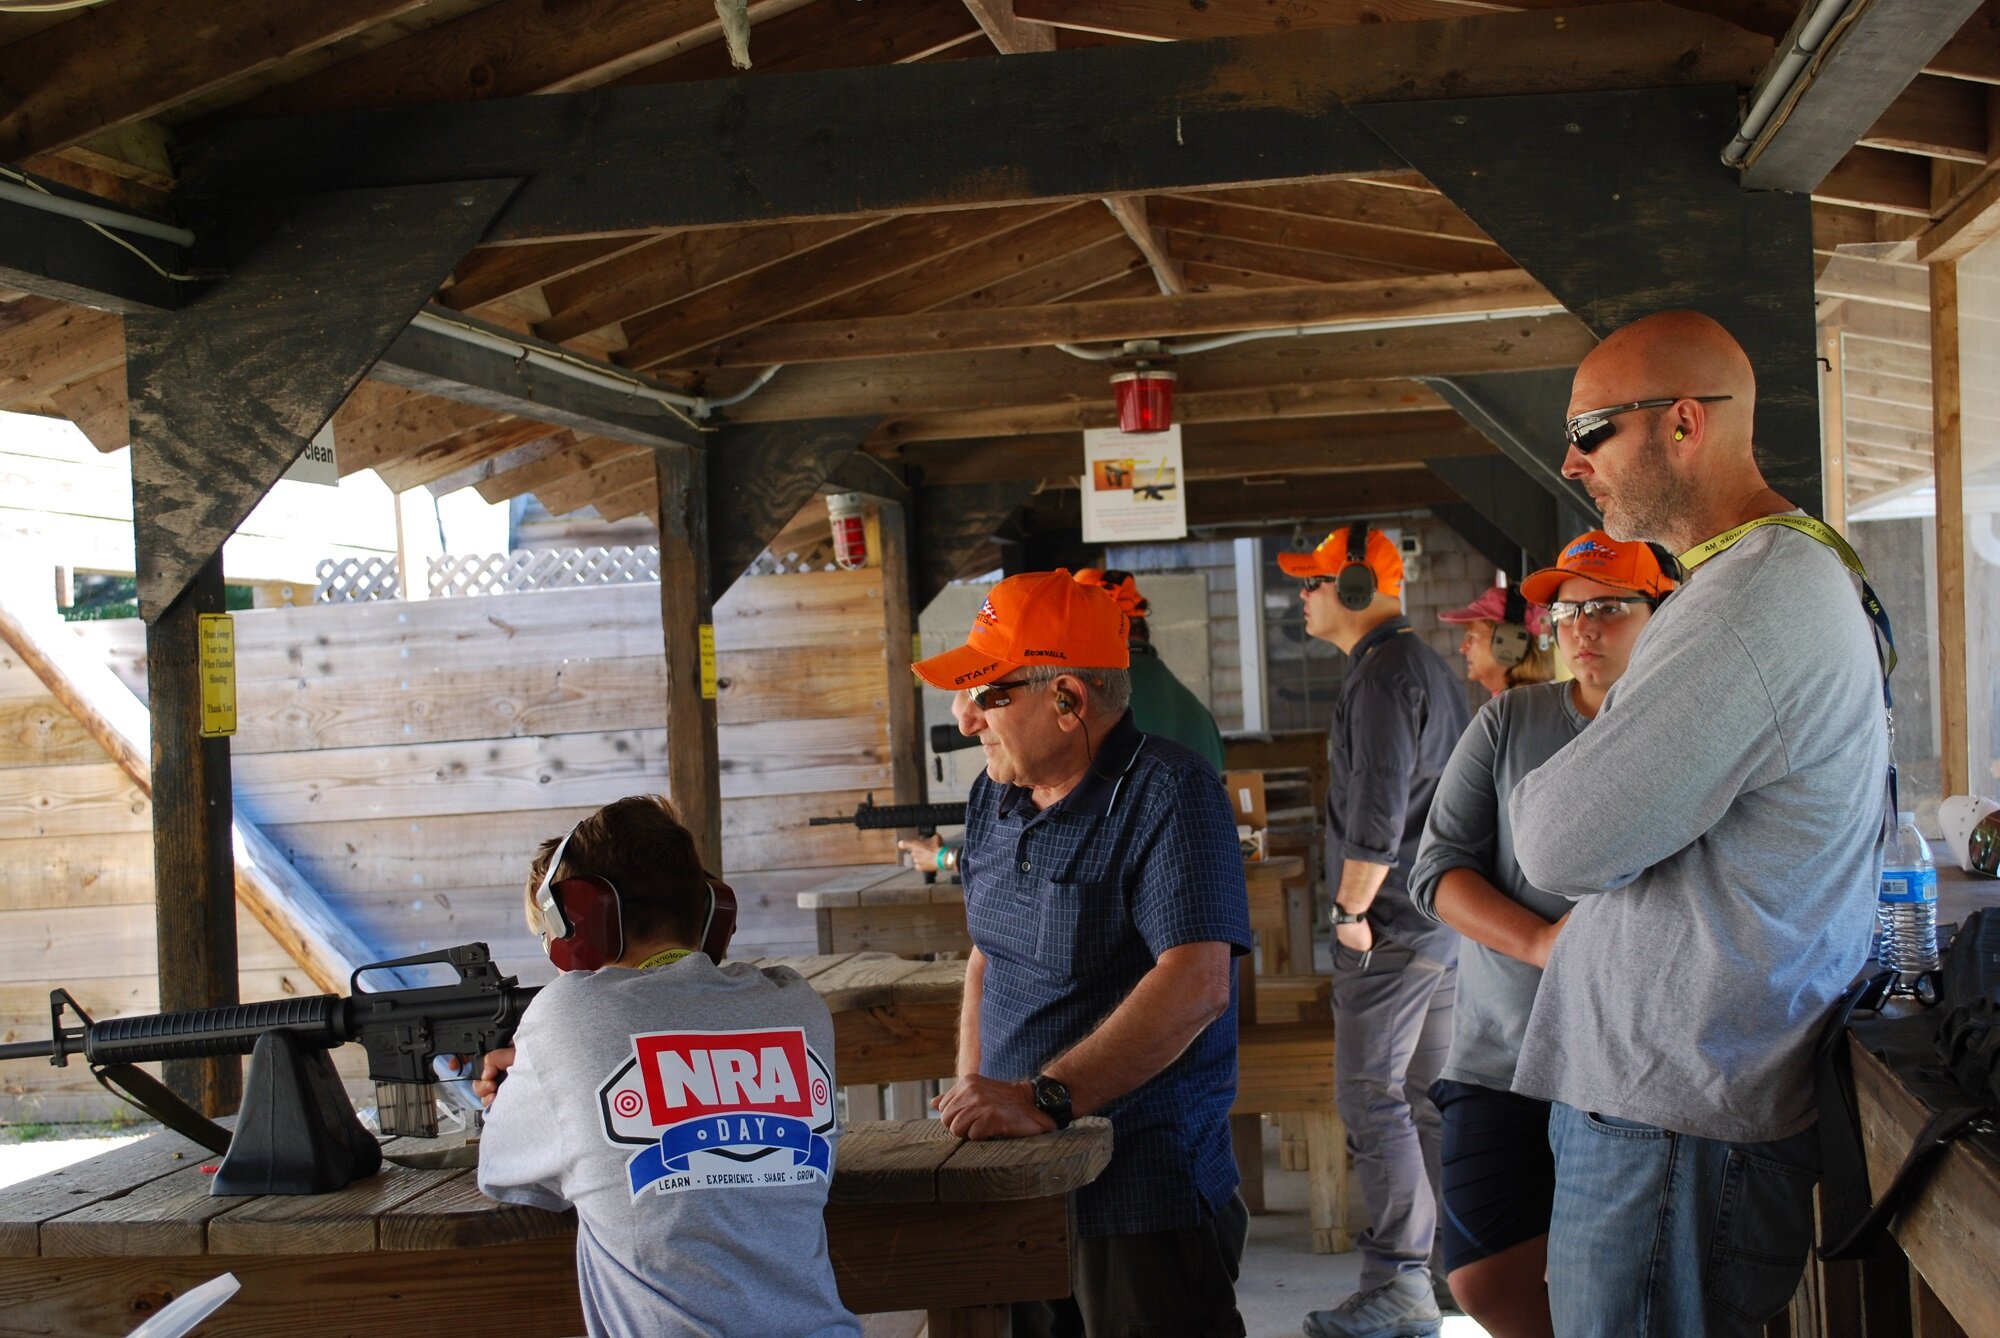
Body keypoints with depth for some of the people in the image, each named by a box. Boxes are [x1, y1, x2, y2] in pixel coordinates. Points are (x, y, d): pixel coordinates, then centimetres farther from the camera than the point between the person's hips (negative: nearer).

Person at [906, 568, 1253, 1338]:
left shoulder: (1167, 795, -15)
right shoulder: (994, 798, 9)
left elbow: (1196, 985, -26)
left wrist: (1044, 1100, -31)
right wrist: (974, 1099, 7)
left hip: (1145, 1194, -7)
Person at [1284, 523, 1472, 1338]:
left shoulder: (1382, 673, -15)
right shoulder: (1428, 666, 17)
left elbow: (1377, 809, -23)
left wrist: (1351, 910, -14)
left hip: (1392, 925, -10)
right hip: (1442, 918, 10)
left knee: (1371, 1096, -7)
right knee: (1426, 1094, 14)